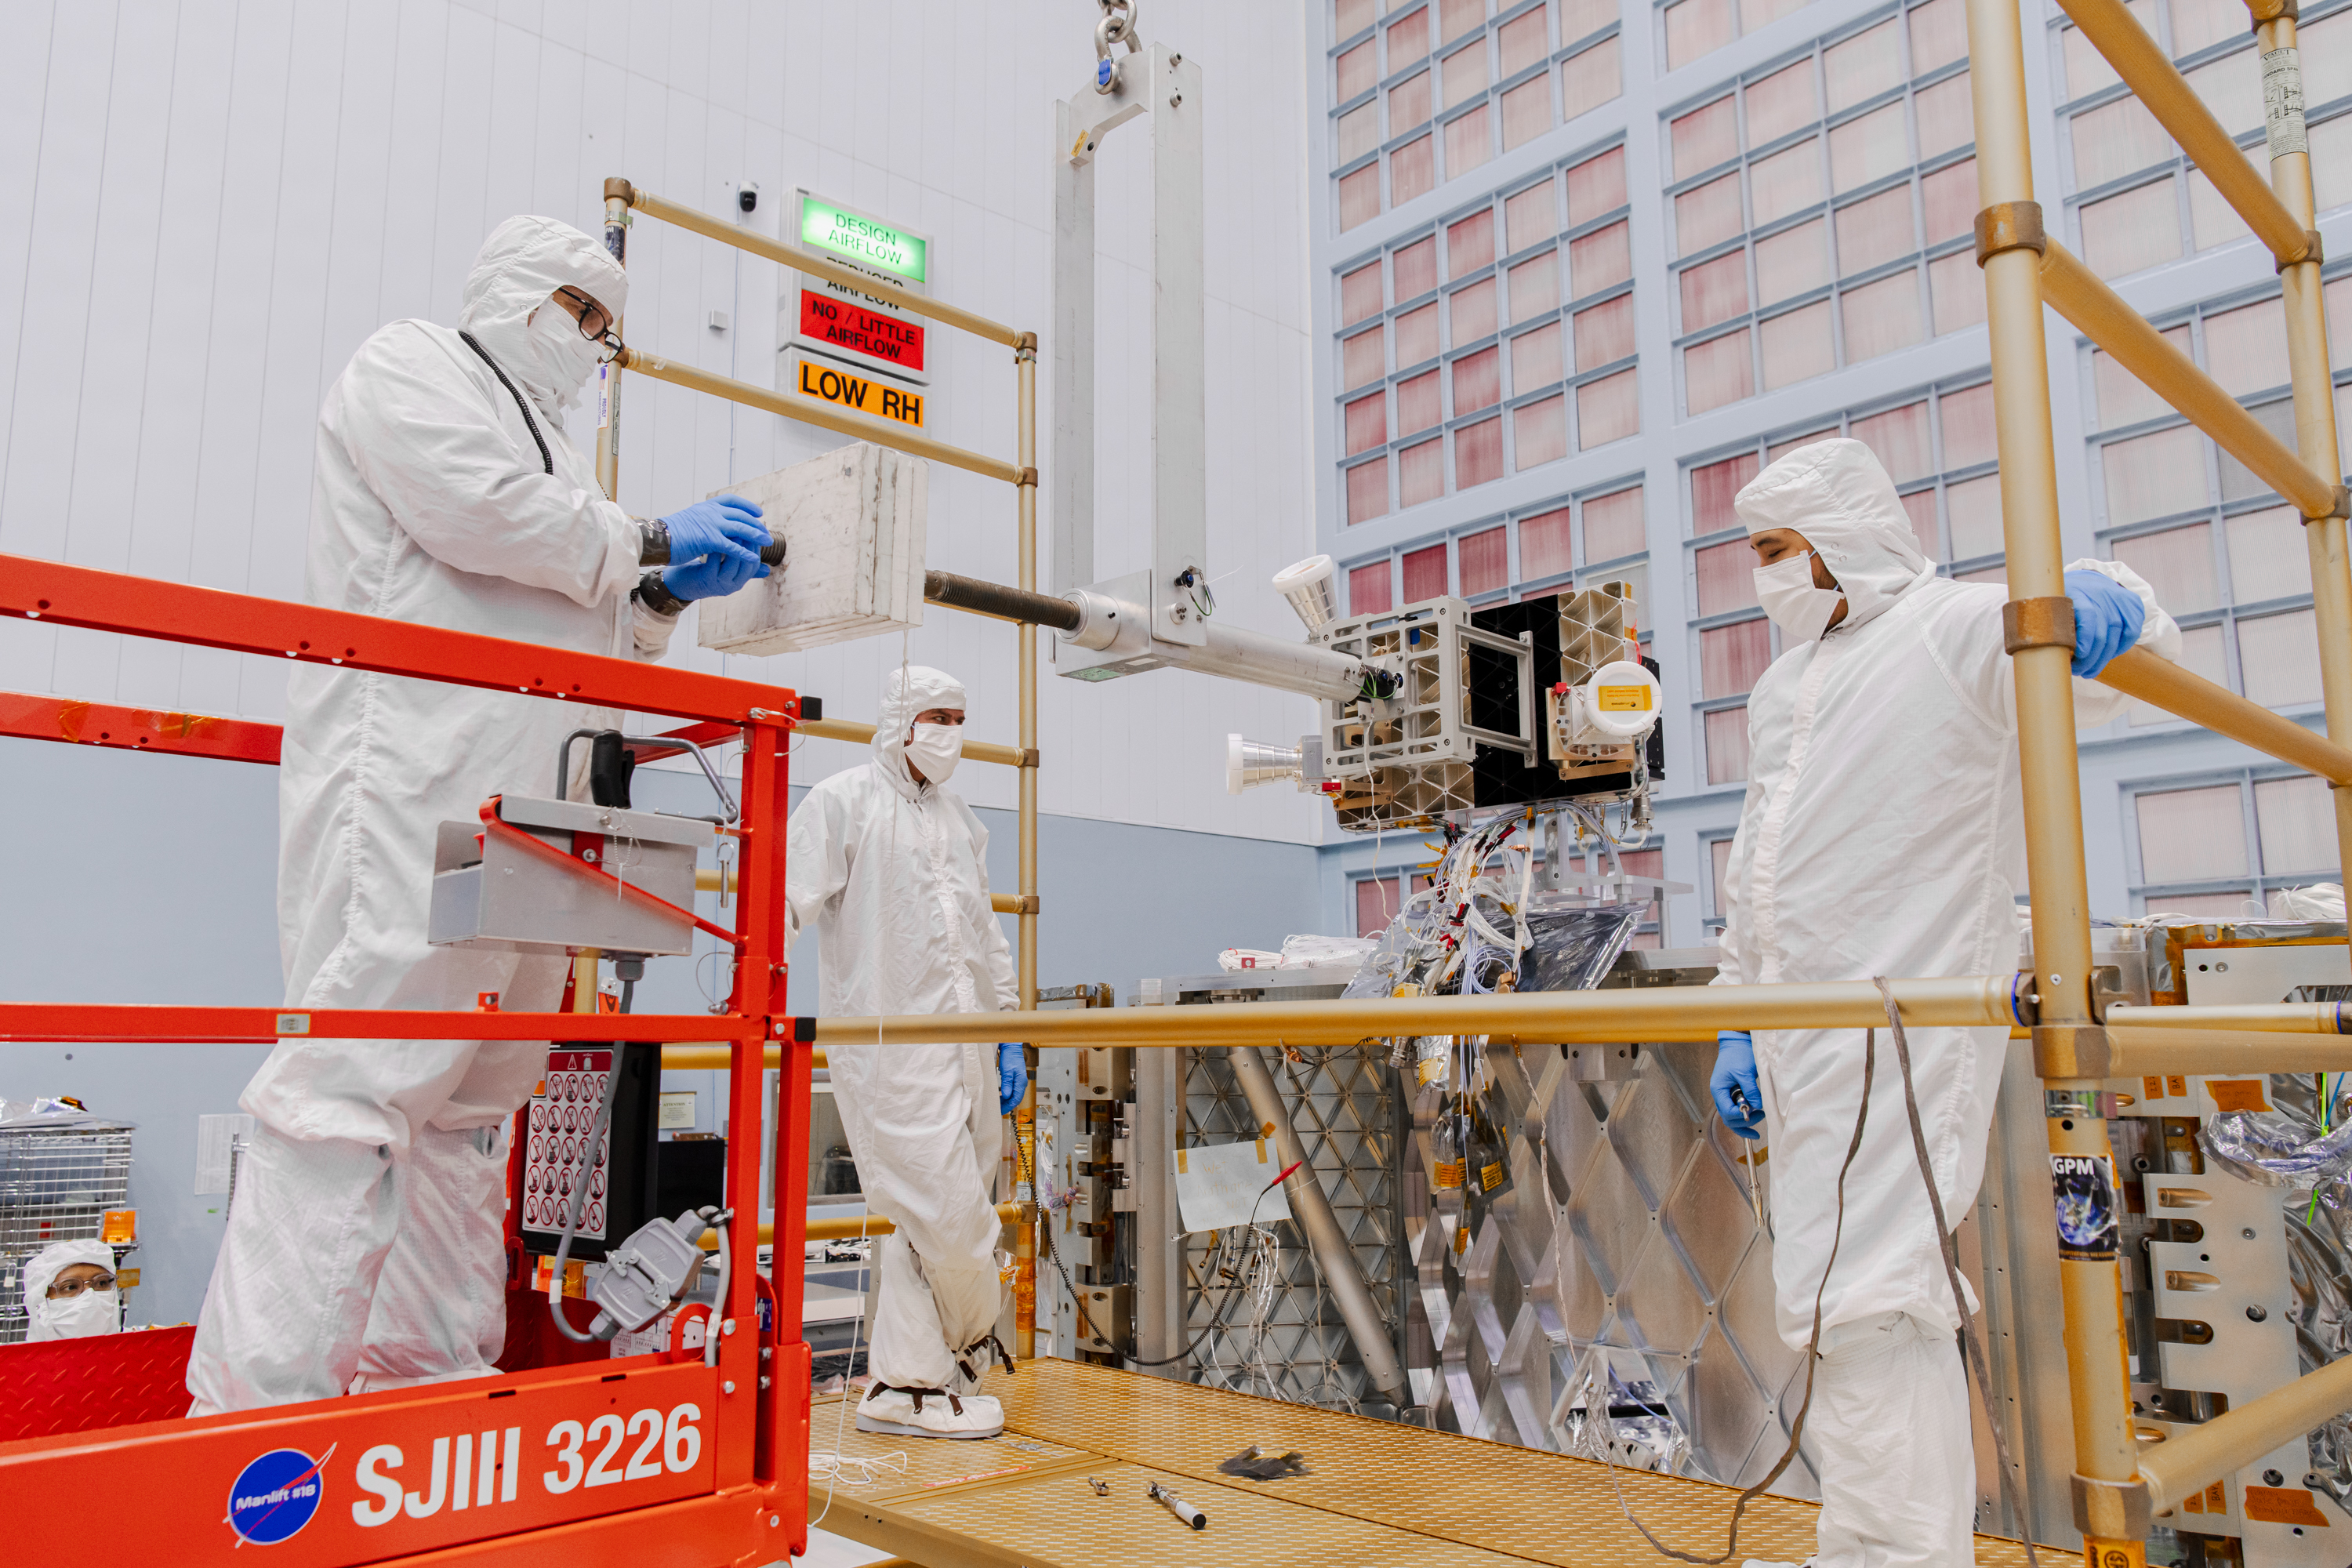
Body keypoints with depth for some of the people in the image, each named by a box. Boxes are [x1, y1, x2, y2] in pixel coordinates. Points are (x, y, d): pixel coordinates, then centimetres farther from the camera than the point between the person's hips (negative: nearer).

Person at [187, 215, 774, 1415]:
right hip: (409, 784, -9)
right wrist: (650, 541, -1)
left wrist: (664, 595, 12)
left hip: (526, 812, 9)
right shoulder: (407, 365, 9)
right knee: (362, 1070, -16)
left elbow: (586, 632, 30)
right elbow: (478, 508, -10)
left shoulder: (554, 453, 33)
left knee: (473, 1097, 6)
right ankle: (262, 1400, -15)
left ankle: (434, 1378, 11)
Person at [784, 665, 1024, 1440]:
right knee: (950, 1212, -8)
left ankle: (903, 1385, 18)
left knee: (932, 1222, 9)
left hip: (964, 1046, 7)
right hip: (890, 1044, -7)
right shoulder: (843, 802, -2)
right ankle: (971, 1343, 19)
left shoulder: (962, 821, 20)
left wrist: (1007, 1034, 21)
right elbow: (789, 897, -11)